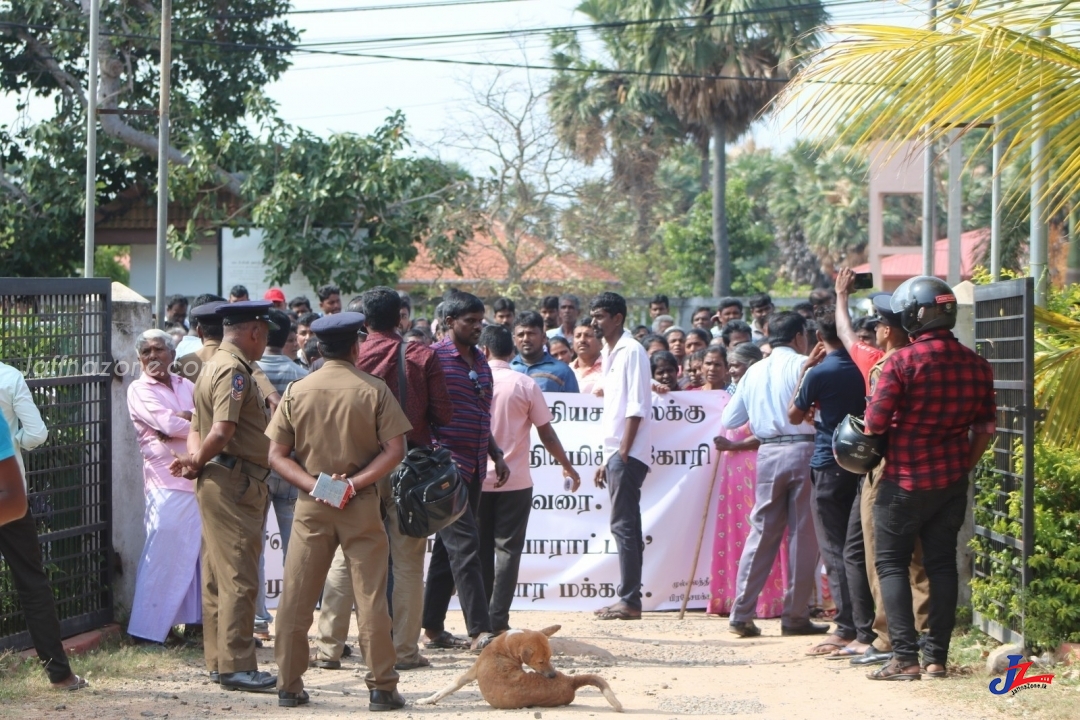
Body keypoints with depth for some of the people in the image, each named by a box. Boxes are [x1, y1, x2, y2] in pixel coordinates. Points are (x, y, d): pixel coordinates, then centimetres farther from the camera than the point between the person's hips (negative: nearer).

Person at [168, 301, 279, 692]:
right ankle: (236, 665, -7)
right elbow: (221, 432, -23)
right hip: (235, 481, -11)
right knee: (239, 577, -8)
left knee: (219, 577, 13)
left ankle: (219, 660, 18)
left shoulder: (215, 366, 19)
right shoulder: (234, 370, -14)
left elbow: (198, 429, 17)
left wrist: (195, 458, -1)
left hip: (219, 484, 11)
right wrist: (198, 462, -7)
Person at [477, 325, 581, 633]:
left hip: (477, 478, 1)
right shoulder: (526, 385, -5)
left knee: (480, 550, 10)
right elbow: (546, 433, -2)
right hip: (516, 481, -1)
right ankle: (498, 620, -5)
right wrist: (567, 467, 11)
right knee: (507, 549, 2)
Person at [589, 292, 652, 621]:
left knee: (623, 525, -10)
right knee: (625, 526, 9)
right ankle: (629, 600, 12)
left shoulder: (631, 351, -9)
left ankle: (630, 600, -9)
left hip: (629, 453, -9)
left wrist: (622, 453, -18)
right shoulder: (610, 353, 19)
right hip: (616, 452, 9)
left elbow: (637, 407, -15)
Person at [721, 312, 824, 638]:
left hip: (768, 453, 4)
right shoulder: (804, 365, -4)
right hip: (803, 450, -4)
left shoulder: (754, 372, 12)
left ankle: (742, 613, 5)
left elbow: (728, 420, 16)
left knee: (761, 533, 9)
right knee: (803, 535, 2)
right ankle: (795, 616, 4)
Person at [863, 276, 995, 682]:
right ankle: (936, 656, 10)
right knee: (942, 563, 11)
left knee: (892, 562, 3)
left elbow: (875, 423, -15)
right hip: (953, 480, 5)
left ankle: (904, 657, -5)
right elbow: (986, 427, 7)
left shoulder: (902, 362, -16)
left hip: (906, 479, -5)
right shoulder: (976, 365, 2)